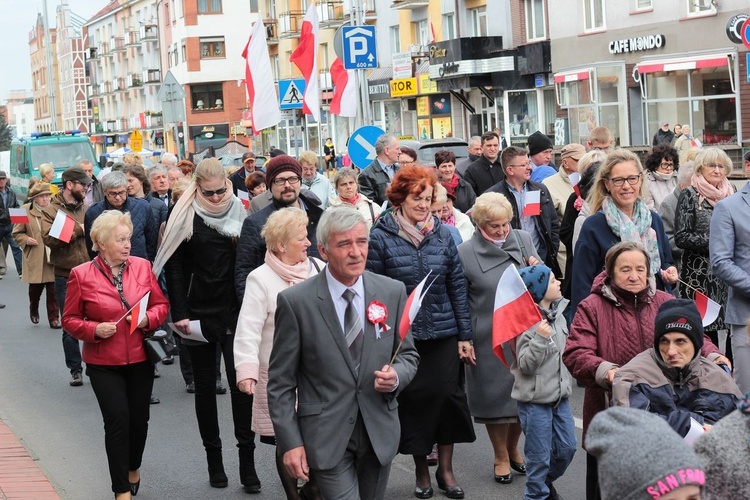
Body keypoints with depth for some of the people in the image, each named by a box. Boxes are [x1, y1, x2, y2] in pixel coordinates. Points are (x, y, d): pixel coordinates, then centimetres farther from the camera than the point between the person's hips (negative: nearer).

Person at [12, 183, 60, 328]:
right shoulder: (25, 210, -1)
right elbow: (17, 233, 5)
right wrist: (26, 240, -13)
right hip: (34, 258, 0)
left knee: (53, 289, -2)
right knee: (35, 288, 10)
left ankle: (54, 318, 9)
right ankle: (34, 311, 39)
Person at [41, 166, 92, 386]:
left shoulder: (87, 209, 10)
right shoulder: (50, 210, -2)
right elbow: (49, 238, -16)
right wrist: (78, 229, -15)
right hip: (65, 277, -3)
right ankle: (75, 370, 15)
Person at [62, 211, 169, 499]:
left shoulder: (142, 267, 0)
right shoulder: (81, 275, -8)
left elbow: (161, 304, 8)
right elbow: (70, 319, -2)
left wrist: (148, 318, -12)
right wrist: (95, 329, -18)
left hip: (140, 359, 3)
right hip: (103, 363, -3)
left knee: (139, 419, 12)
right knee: (117, 420, -10)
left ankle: (133, 468, 42)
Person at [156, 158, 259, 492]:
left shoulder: (239, 213, 3)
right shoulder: (187, 216, -2)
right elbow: (175, 268, -3)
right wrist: (180, 314, -10)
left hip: (234, 313, 0)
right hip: (199, 314, 0)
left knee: (241, 383, -5)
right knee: (205, 386, 8)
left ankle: (247, 461, 1)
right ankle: (214, 460, 18)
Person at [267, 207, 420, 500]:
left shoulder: (392, 292, 0)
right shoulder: (295, 302, -9)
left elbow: (408, 354, 12)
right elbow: (280, 382, -5)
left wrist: (397, 376, -11)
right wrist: (290, 443, -10)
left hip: (379, 432, 4)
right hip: (326, 439, -4)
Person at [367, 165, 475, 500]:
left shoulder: (442, 234, 3)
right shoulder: (380, 237, -6)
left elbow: (457, 286, 5)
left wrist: (465, 335, 3)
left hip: (443, 333, 2)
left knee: (447, 394, 2)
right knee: (413, 399, 6)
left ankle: (446, 469, 18)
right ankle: (421, 471, 23)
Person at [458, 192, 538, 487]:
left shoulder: (524, 240, 2)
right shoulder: (465, 253, -6)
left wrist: (538, 270, -12)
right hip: (489, 339, -3)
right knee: (495, 394, 9)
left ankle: (513, 449, 36)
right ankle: (501, 457, 27)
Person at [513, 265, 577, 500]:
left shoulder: (557, 315, 6)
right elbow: (525, 364, -21)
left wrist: (567, 384, 23)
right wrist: (539, 338, -32)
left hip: (560, 395, 8)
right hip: (535, 400, -8)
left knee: (567, 447, 13)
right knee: (540, 456, 1)